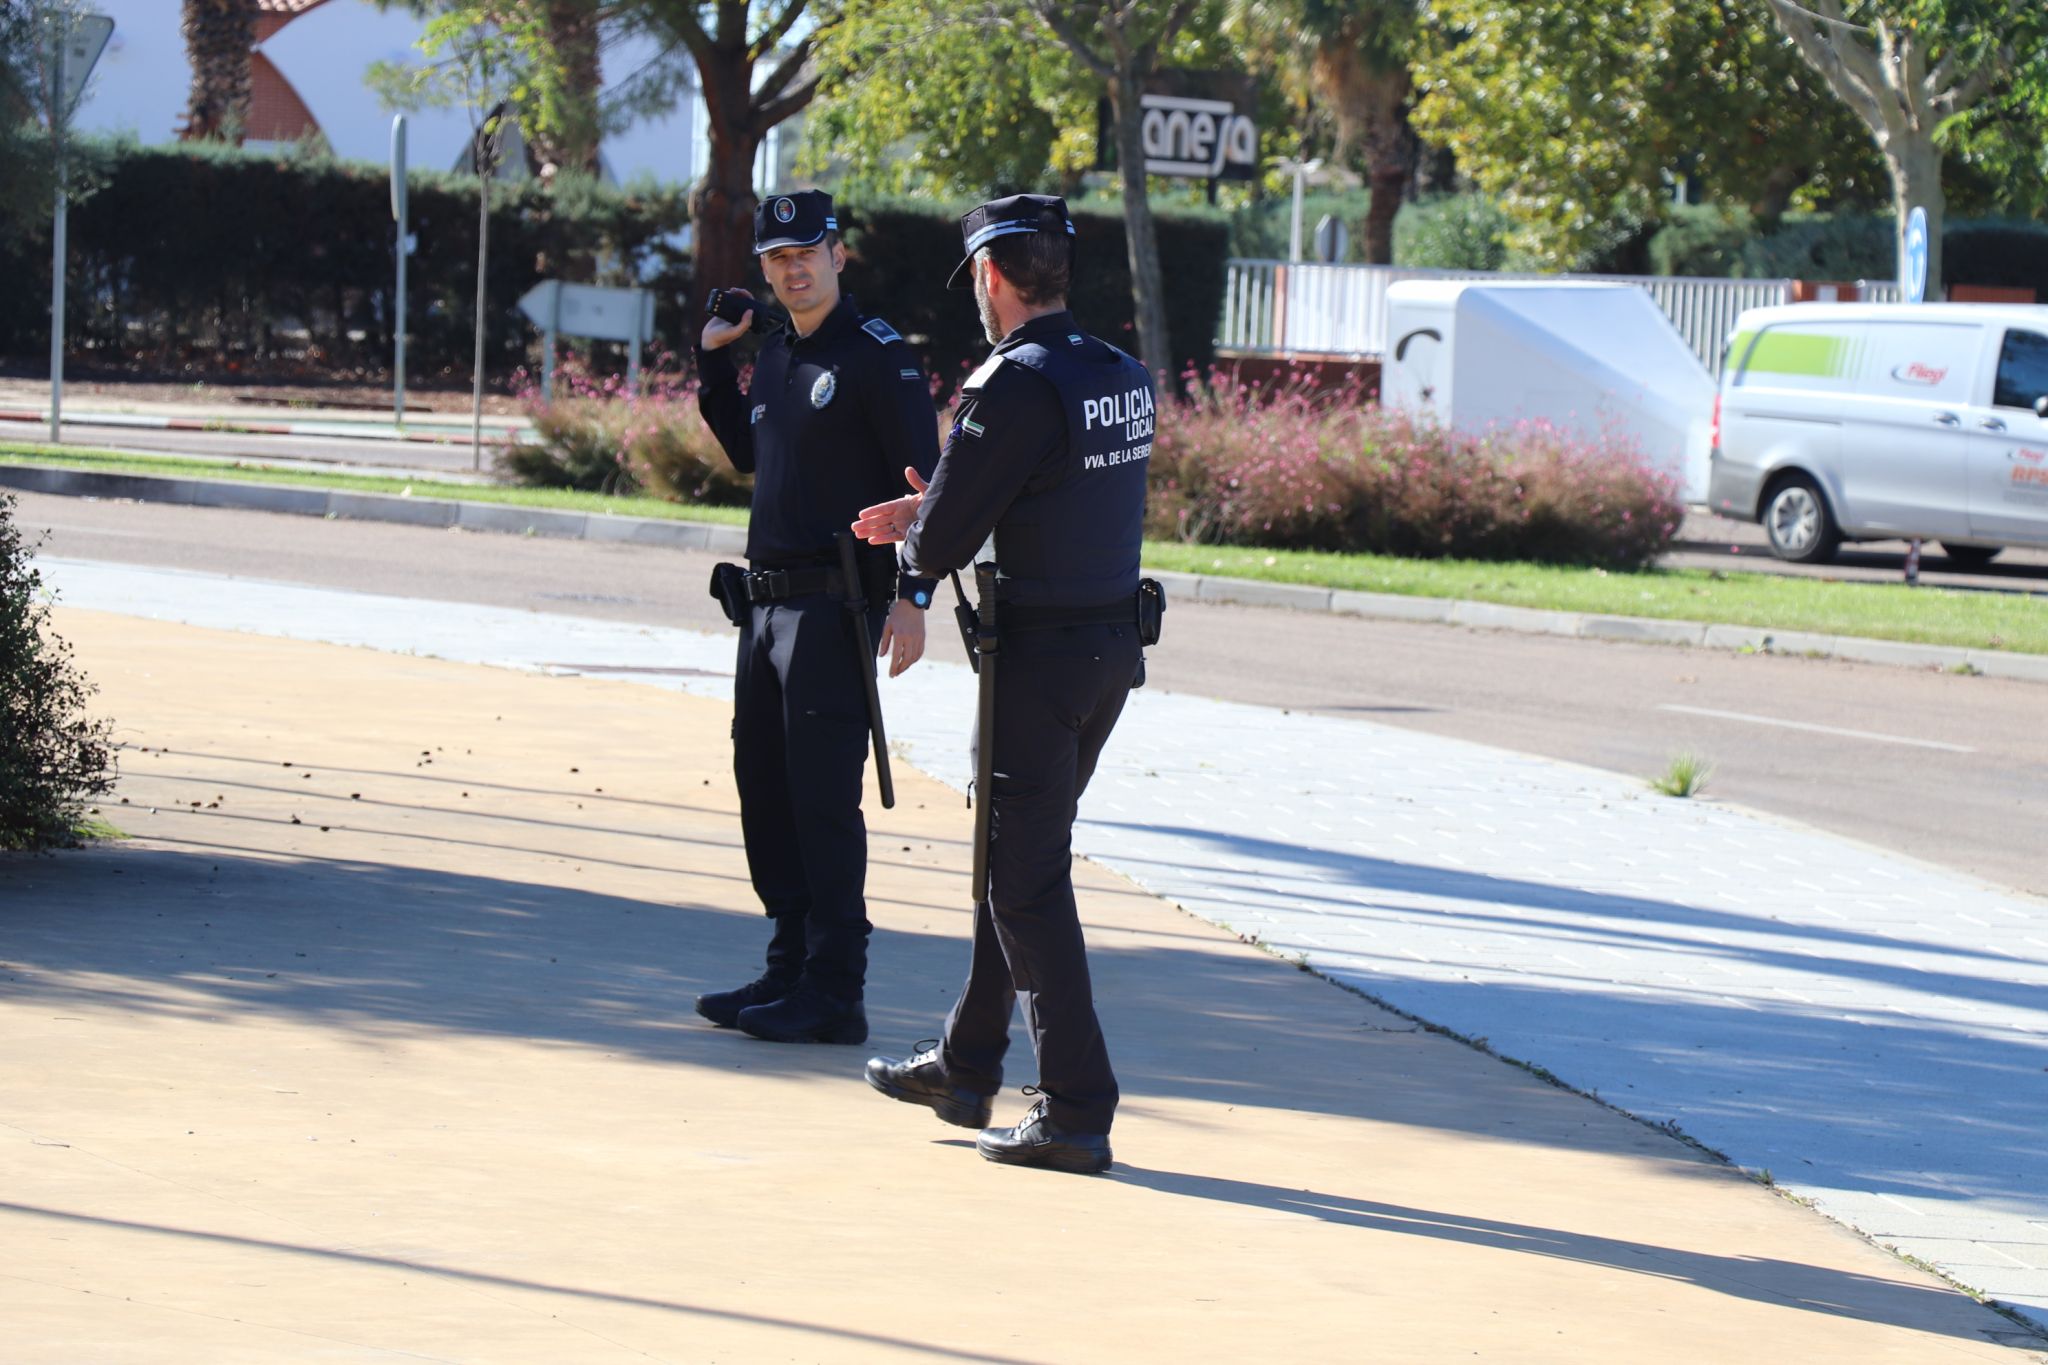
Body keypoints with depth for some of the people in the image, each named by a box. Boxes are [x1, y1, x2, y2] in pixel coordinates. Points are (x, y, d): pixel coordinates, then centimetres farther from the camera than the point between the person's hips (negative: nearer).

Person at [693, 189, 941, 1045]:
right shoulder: (774, 355, 14)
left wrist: (913, 598, -19)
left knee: (822, 798, -9)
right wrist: (713, 361, 19)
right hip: (765, 600, 9)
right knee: (764, 790, 12)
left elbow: (923, 483, -12)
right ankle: (791, 968, 21)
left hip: (835, 604, -9)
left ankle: (834, 993, -6)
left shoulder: (877, 356, -9)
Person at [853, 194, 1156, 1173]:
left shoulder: (1014, 386, -19)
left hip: (1038, 656, -8)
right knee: (1016, 854, 21)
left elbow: (938, 546, -17)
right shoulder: (1122, 376, 7)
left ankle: (1076, 1111, -3)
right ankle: (968, 1066, 33)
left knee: (1029, 880, -2)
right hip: (1115, 642, 8)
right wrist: (934, 514, 20)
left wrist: (918, 536, 7)